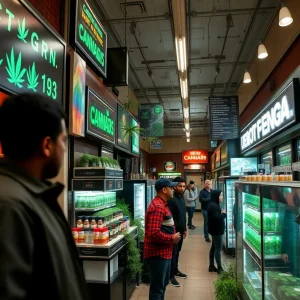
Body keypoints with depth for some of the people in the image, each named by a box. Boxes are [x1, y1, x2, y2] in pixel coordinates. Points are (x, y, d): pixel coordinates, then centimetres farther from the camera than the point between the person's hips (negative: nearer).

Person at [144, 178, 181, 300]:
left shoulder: (162, 204, 12)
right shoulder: (157, 207, -23)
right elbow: (154, 233, -30)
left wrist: (173, 235, 7)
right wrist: (172, 238, -17)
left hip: (163, 252, 11)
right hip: (158, 253, -11)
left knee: (163, 284, 23)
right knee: (157, 287, 3)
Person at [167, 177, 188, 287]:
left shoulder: (181, 197, 9)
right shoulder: (171, 199, -19)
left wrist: (185, 228, 19)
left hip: (181, 230, 8)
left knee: (177, 251, 18)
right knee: (173, 252, -1)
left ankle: (175, 270, 32)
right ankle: (170, 276, 8)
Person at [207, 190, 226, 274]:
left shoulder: (213, 205, 11)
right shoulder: (213, 206, -22)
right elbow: (217, 217, -28)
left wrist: (221, 214, -4)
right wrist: (224, 214, -12)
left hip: (215, 229, 10)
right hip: (216, 230, -10)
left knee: (214, 247, 14)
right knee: (218, 248, -5)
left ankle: (211, 266, 22)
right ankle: (219, 268, 1)